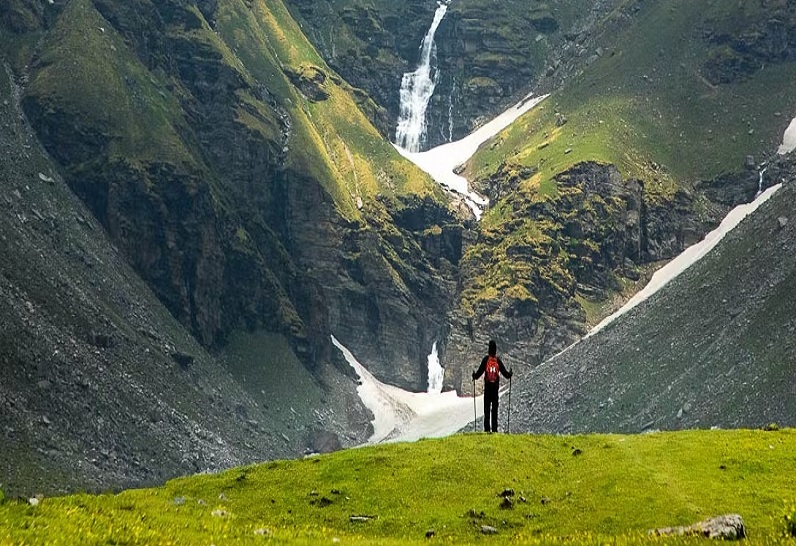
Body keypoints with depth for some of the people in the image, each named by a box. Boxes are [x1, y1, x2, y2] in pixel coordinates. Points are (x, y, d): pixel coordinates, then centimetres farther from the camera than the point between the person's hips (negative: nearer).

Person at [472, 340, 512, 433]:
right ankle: (494, 429, 2)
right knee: (494, 408, 5)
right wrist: (509, 375, 21)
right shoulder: (498, 360, 1)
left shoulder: (486, 359, -4)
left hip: (487, 386, -1)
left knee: (487, 408, 0)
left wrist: (474, 376, 10)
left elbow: (480, 371, -5)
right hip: (496, 386, 1)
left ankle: (487, 428, -6)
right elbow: (504, 372, 4)